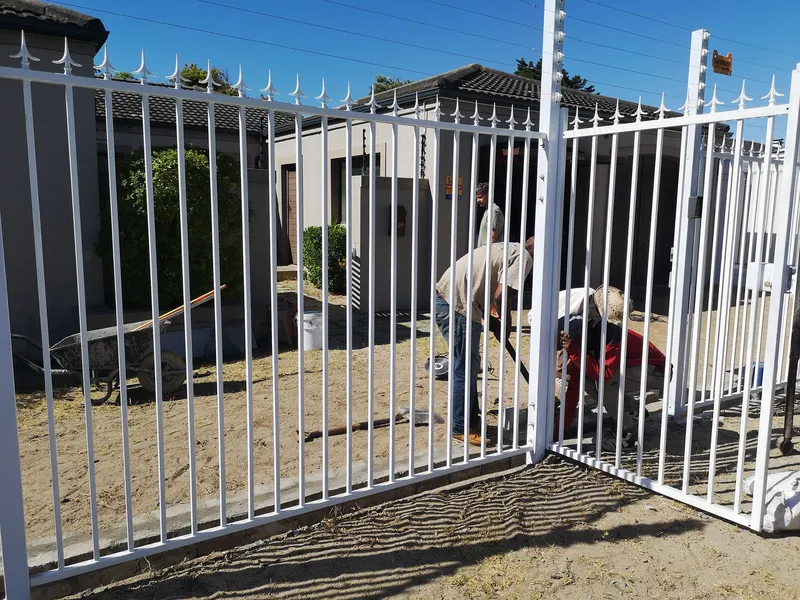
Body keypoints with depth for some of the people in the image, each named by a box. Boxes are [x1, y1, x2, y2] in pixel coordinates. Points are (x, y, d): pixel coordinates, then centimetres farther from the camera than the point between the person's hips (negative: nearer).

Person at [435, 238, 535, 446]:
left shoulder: (509, 249, 22)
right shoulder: (524, 257, -6)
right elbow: (500, 297, -17)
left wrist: (490, 320, 16)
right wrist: (506, 325, 1)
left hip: (444, 297, 10)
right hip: (457, 306, -10)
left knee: (469, 366, 19)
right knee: (464, 371, 2)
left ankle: (472, 421, 30)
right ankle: (460, 429, 13)